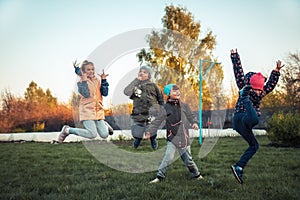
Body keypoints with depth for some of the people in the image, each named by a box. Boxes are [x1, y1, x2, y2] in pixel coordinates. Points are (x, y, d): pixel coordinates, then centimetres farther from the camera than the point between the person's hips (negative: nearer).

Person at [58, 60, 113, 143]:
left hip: (98, 111, 5)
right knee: (92, 134, -19)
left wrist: (104, 80, -5)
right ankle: (68, 130, 0)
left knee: (104, 135, -5)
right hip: (87, 111, -5)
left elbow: (105, 93, 3)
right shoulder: (81, 82, -5)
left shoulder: (97, 80, 10)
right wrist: (83, 79, -23)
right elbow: (86, 94, -21)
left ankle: (105, 125, 34)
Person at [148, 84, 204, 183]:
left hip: (183, 137, 2)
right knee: (168, 157, -14)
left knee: (187, 158, 8)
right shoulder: (166, 108, -1)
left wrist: (195, 123, -7)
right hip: (172, 137, -2)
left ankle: (196, 174, 28)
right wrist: (149, 130, -5)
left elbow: (191, 116, 13)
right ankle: (159, 176, -4)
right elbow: (157, 121, 1)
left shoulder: (184, 106, 5)